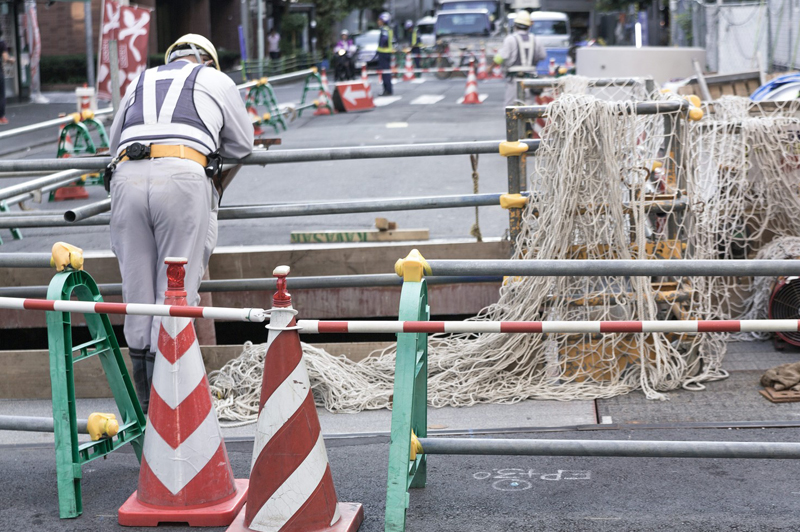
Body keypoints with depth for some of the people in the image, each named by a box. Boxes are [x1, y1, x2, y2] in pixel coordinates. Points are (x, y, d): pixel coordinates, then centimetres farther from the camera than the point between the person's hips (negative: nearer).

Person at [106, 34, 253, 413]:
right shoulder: (216, 81, 23)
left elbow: (115, 142, 41)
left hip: (126, 178, 3)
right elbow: (242, 145, 32)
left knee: (137, 291, 9)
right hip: (182, 177, -3)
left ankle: (145, 404, 15)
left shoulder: (138, 82, 32)